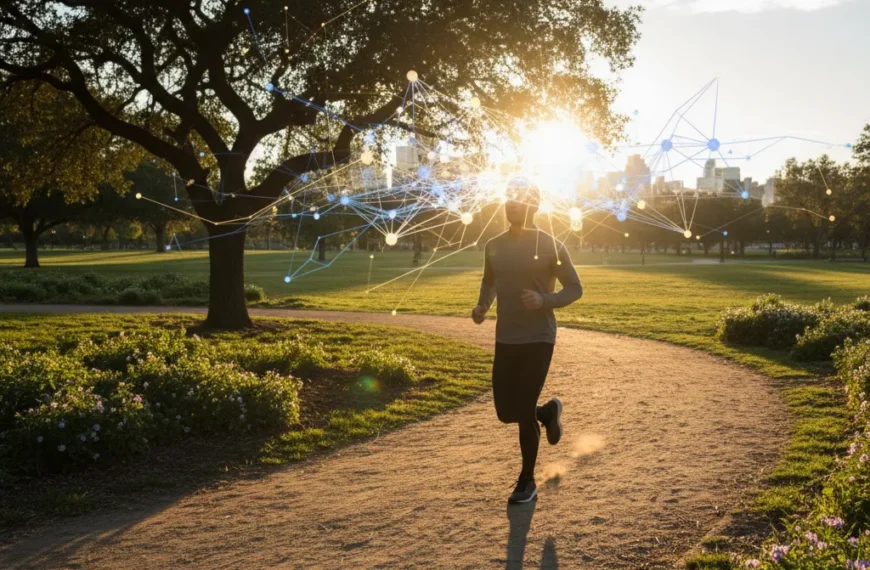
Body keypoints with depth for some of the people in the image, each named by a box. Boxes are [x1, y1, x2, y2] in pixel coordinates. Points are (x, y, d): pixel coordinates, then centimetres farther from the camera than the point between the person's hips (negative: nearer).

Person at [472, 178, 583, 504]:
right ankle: (549, 411, 40)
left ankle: (527, 482, 12)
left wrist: (544, 300, -21)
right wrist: (482, 306, 2)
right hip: (505, 341, 5)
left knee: (524, 411, -7)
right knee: (506, 412, 7)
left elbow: (575, 289, -3)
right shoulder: (494, 246, 5)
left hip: (538, 340, -5)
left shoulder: (550, 246, -9)